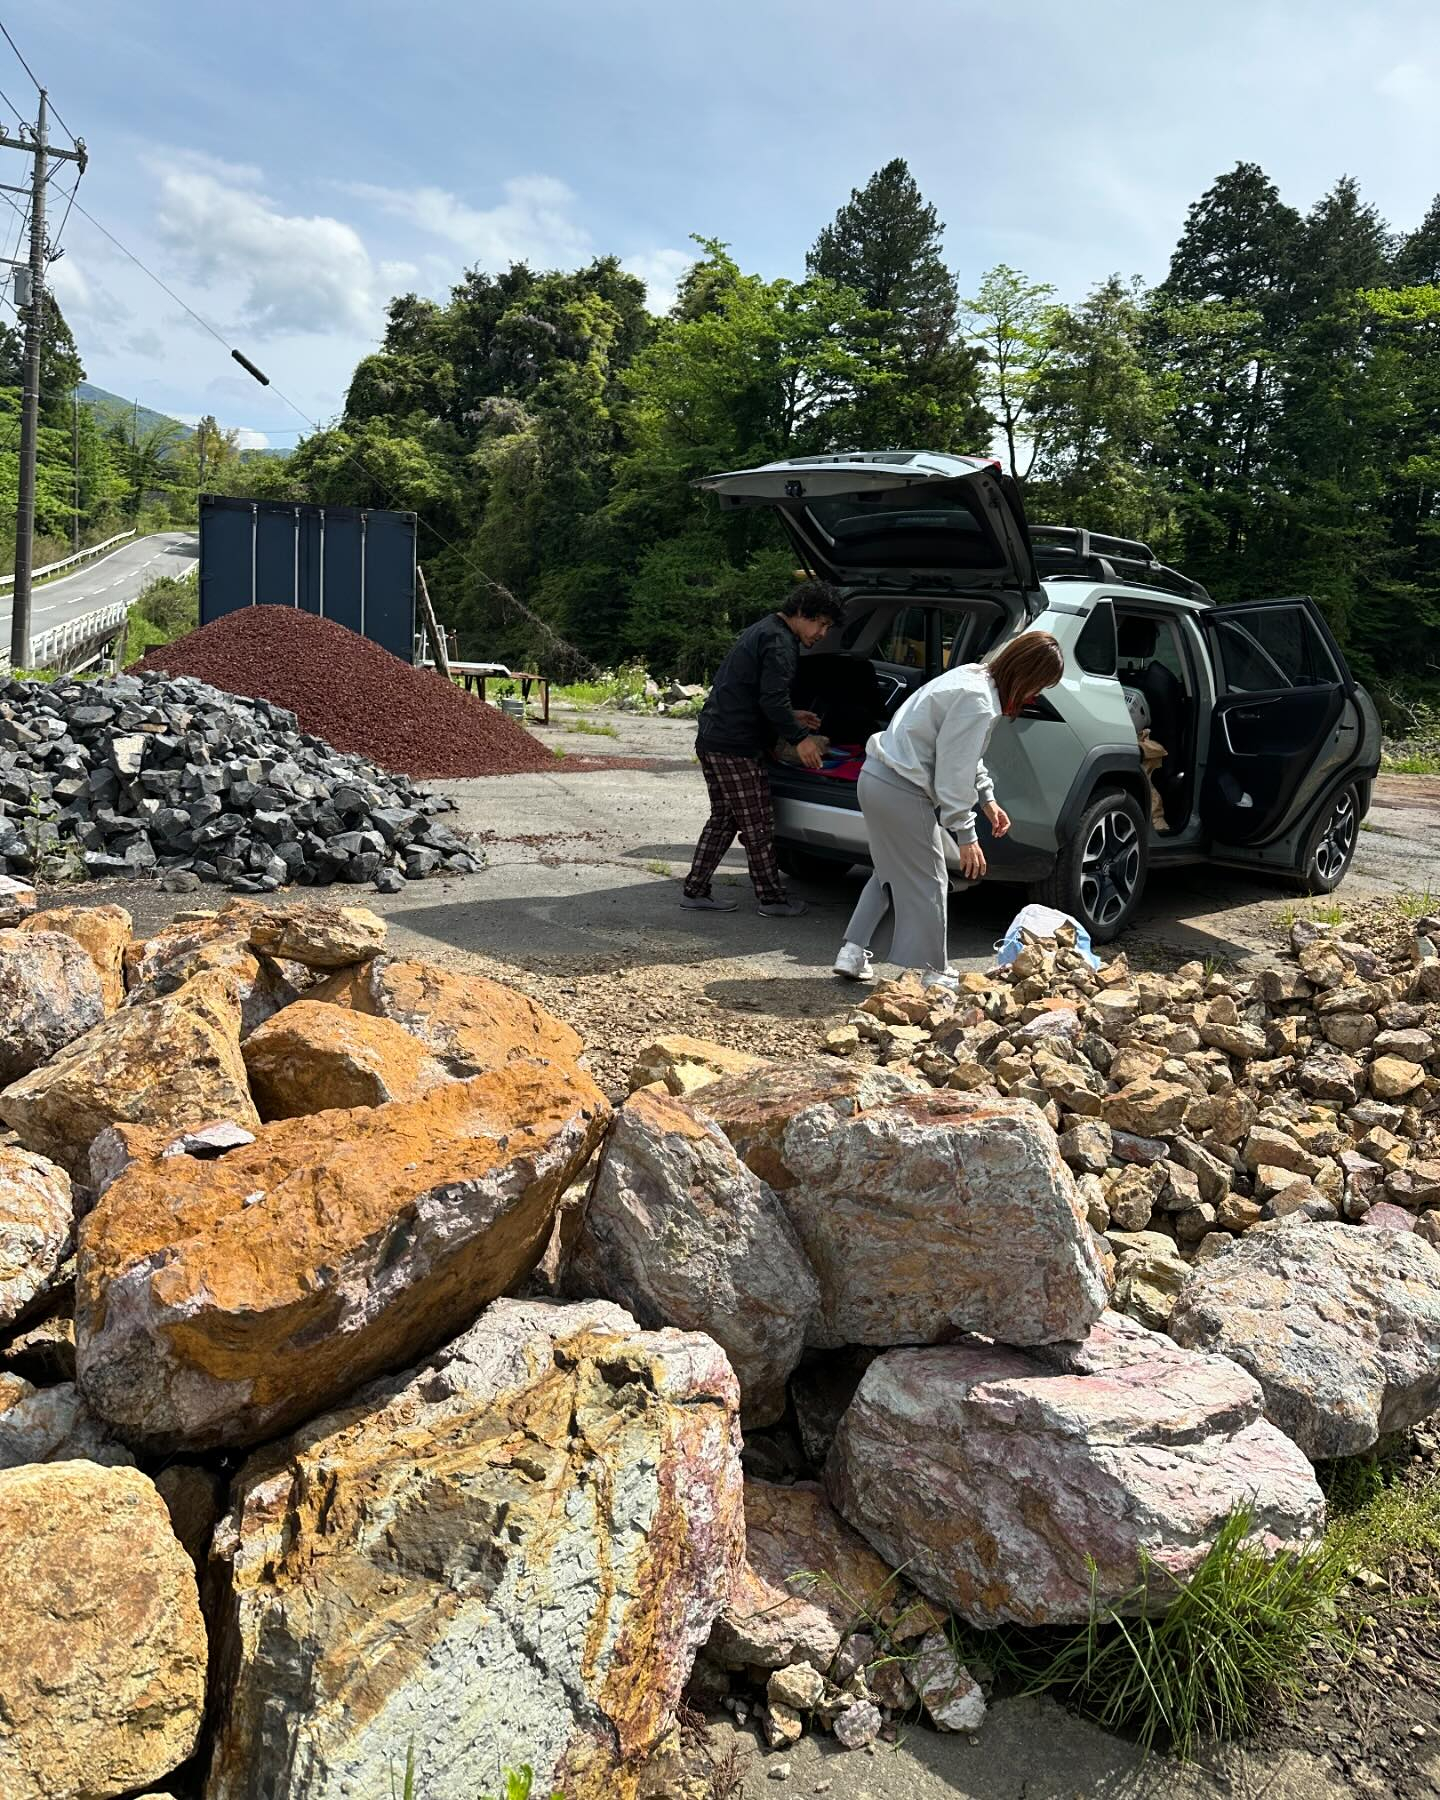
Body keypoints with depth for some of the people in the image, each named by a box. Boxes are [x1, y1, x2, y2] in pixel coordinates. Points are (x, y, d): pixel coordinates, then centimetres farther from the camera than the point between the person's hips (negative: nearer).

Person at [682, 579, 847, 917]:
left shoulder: (762, 631, 20)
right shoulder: (779, 642, -13)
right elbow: (772, 699, -21)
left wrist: (790, 717, 24)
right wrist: (799, 738, -13)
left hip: (711, 739, 10)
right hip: (735, 747, -10)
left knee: (723, 819, 17)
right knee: (758, 826, 0)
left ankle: (695, 890, 19)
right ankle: (771, 898, 10)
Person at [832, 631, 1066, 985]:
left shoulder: (975, 677, 10)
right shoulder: (978, 702, -22)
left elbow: (965, 756, 20)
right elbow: (954, 773, -22)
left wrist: (988, 799, 16)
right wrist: (966, 835, -16)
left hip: (878, 776, 10)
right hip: (900, 792, -10)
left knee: (891, 873, 20)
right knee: (927, 882, 2)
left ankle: (852, 952, 22)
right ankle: (933, 974, 12)